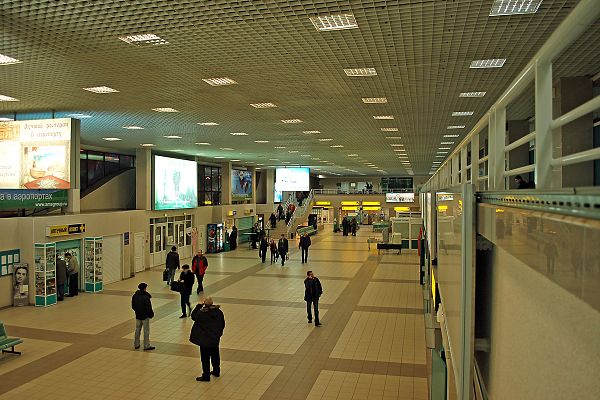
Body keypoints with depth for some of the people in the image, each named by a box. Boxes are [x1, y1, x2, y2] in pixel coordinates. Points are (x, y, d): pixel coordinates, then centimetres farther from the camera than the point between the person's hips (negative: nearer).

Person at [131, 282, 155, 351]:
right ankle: (146, 346, 10)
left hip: (138, 316, 6)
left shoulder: (134, 296, -2)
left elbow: (133, 306, 8)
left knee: (137, 330, 19)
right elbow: (149, 307, -20)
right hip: (145, 316, -6)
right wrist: (151, 314, -5)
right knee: (146, 331, 4)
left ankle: (136, 345, 27)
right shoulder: (146, 297, -23)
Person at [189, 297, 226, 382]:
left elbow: (194, 316, -4)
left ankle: (206, 376, 11)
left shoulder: (203, 313, -21)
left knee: (205, 357, 5)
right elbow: (223, 324, 5)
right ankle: (216, 372, 35)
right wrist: (219, 333, 19)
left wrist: (199, 305, -4)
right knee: (215, 355, 21)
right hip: (215, 339, 6)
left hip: (205, 340, -6)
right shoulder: (218, 311, -4)